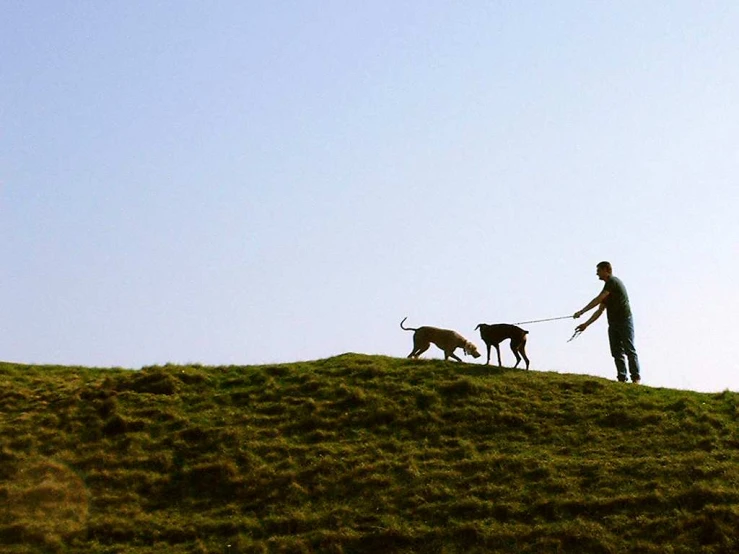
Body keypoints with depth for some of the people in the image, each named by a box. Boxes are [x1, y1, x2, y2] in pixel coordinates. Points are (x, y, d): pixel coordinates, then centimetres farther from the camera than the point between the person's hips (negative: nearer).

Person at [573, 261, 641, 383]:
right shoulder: (608, 289, 21)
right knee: (617, 352, 2)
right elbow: (600, 310, 23)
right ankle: (622, 379, -1)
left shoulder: (613, 281, -6)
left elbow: (598, 300, -15)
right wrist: (586, 324, 17)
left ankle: (636, 378, -8)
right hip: (613, 323, 9)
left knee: (629, 350, -8)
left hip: (624, 320, -9)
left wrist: (582, 311, -14)